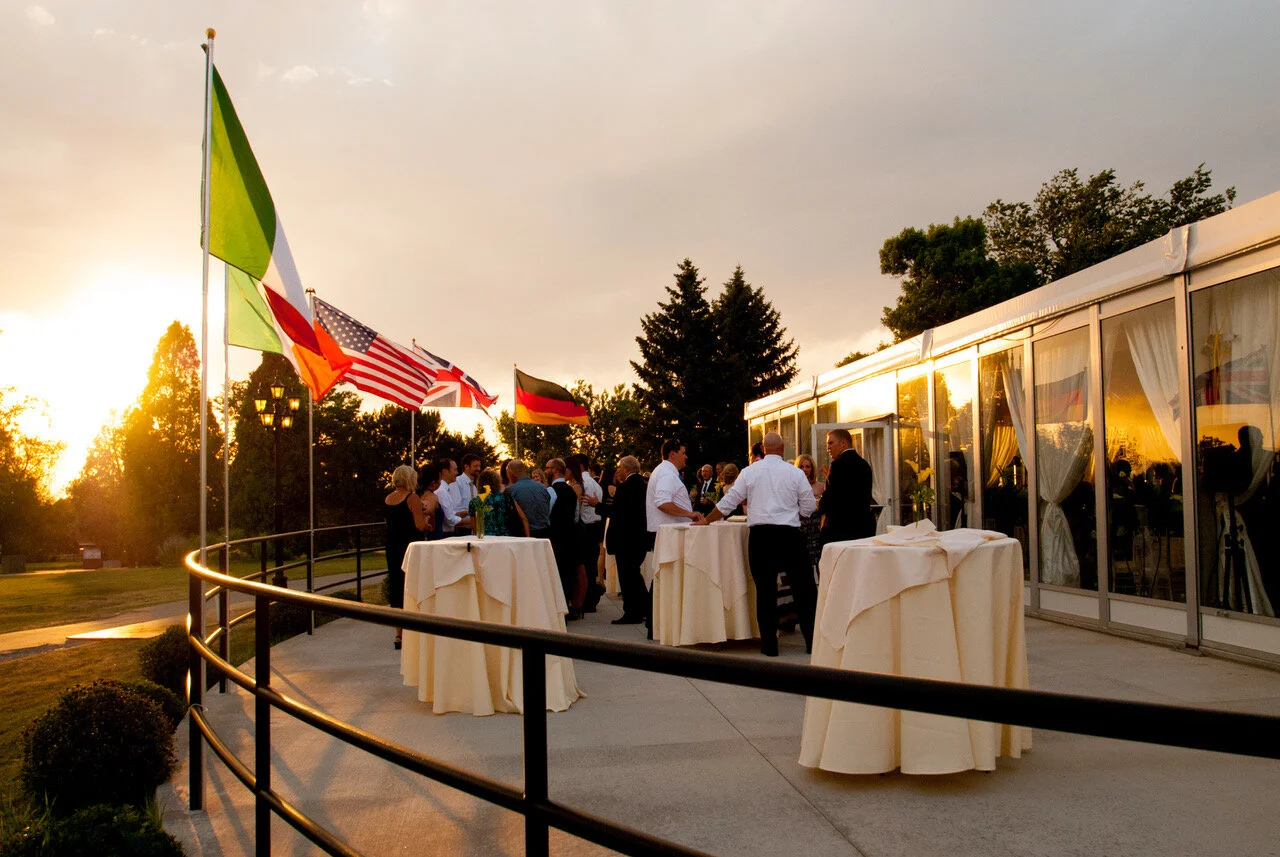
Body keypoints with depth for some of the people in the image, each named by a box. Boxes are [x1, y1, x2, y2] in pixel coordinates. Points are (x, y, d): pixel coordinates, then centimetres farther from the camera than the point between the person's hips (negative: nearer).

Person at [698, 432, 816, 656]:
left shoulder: (750, 472, 2)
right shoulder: (795, 473, 0)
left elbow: (727, 502, 6)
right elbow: (808, 508, 5)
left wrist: (706, 521, 20)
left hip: (760, 536, 1)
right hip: (789, 535, -1)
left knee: (765, 590, 7)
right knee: (804, 588, 7)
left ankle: (769, 644, 11)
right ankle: (813, 641, 10)